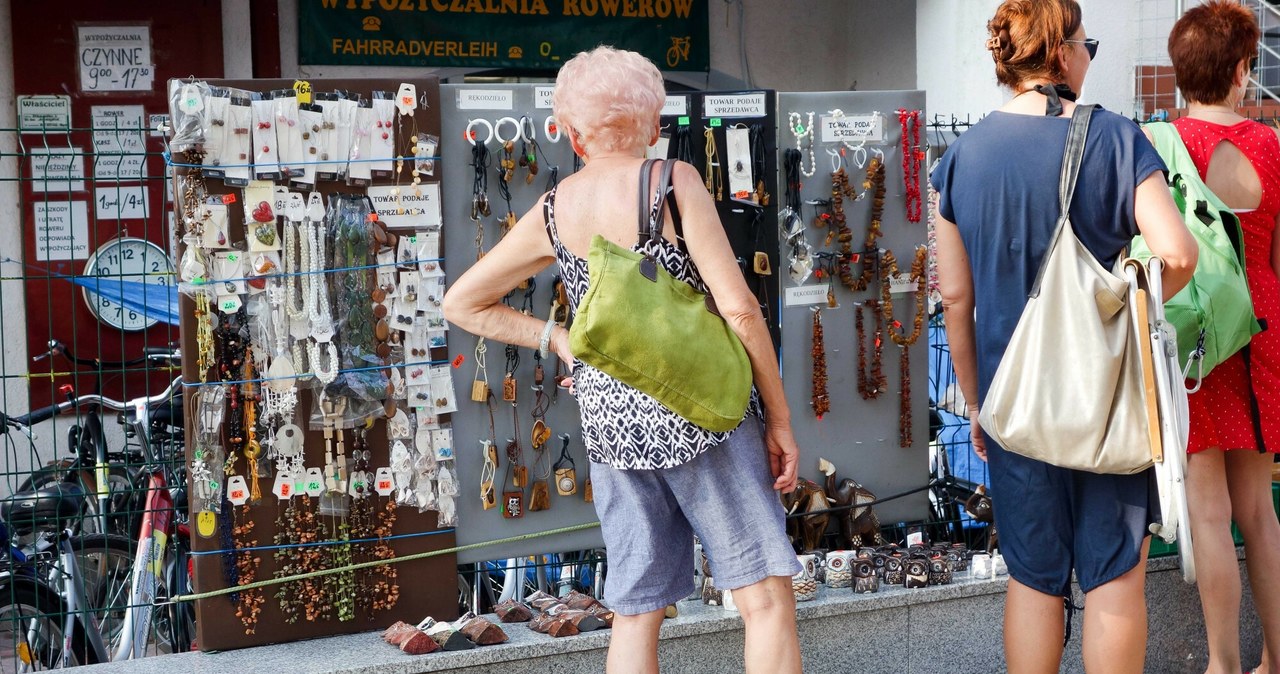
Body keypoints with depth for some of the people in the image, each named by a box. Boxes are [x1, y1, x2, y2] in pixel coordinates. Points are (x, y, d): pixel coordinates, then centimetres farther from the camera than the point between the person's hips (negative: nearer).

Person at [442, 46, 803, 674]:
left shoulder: (551, 211, 7)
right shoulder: (673, 181, -7)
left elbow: (461, 303, 16)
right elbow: (738, 308, -11)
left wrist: (558, 338, 13)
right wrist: (779, 418, -3)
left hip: (609, 423, 5)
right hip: (696, 409, -5)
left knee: (636, 613, 11)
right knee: (767, 598, 0)